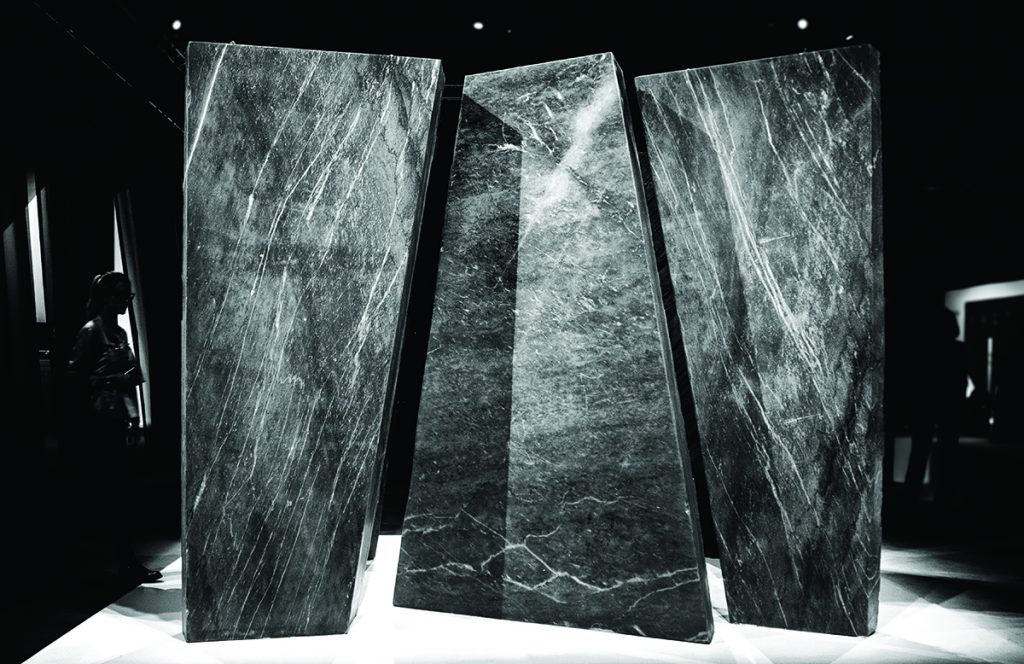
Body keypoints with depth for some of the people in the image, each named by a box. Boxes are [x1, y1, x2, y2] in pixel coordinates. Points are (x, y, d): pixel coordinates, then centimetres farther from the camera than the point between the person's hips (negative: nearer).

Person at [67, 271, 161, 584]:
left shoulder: (120, 332, 14)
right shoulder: (91, 331, -8)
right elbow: (74, 374, -11)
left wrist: (133, 414, 17)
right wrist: (112, 380, -20)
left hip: (117, 420, 8)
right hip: (99, 421, -8)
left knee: (110, 492, 12)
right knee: (108, 493, -4)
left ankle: (124, 559, 20)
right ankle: (126, 561, -2)